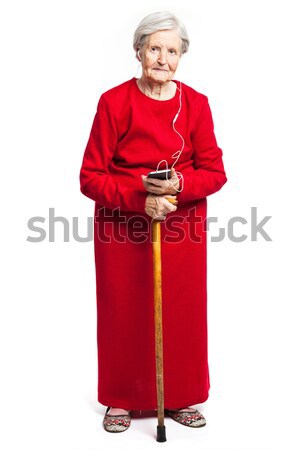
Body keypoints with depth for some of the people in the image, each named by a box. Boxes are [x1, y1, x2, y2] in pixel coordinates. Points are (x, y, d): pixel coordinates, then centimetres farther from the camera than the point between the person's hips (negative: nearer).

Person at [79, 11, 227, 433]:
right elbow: (91, 176, -10)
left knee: (182, 314, 9)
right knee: (123, 315, 7)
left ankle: (182, 397, 30)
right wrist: (140, 196, -23)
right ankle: (121, 399, 28)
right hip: (122, 224, -2)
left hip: (182, 224, 2)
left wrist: (179, 185, -20)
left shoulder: (196, 103, -1)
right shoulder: (114, 101, -9)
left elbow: (214, 171, 0)